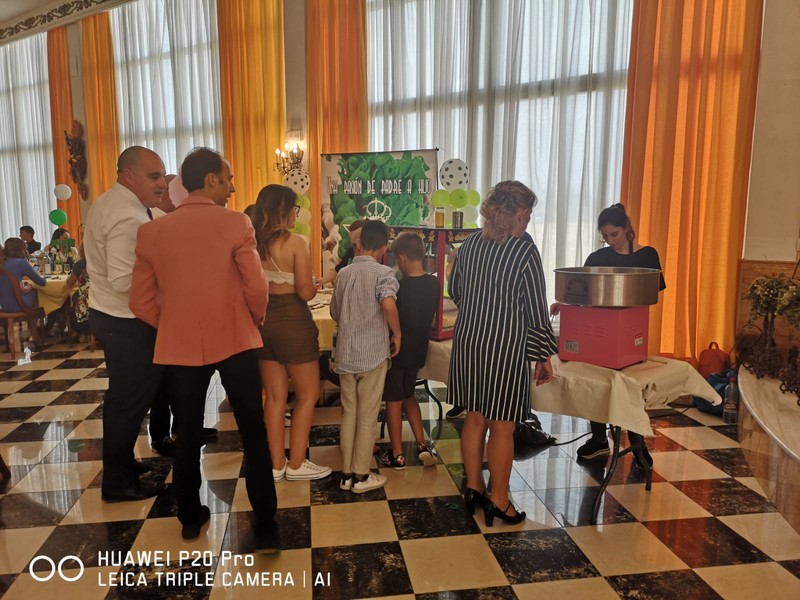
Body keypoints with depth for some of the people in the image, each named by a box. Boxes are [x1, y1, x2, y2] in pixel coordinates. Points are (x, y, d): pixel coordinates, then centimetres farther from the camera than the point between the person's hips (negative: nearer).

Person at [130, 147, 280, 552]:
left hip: (180, 346, 3)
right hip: (235, 341, -3)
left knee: (187, 435, 18)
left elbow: (141, 301, 2)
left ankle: (190, 518, 34)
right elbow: (257, 287, -11)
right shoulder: (235, 224, -10)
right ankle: (266, 529, 10)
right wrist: (255, 321, 9)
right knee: (253, 435, 6)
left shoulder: (152, 231, -1)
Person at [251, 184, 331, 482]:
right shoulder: (295, 242, -14)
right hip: (291, 322, -6)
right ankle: (296, 465, 14)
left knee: (275, 396, 15)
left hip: (262, 321, 6)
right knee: (308, 394, 10)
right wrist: (315, 285, 5)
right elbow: (306, 292, -16)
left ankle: (276, 464, 23)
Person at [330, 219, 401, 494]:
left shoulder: (343, 273, 8)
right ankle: (361, 476, 16)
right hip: (373, 354, -5)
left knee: (348, 413, 14)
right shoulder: (382, 272, -10)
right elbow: (388, 304, -29)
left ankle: (346, 473, 22)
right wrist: (397, 333, -14)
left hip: (345, 354, 5)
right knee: (367, 416, 6)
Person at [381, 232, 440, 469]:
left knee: (393, 400, 8)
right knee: (408, 395, 23)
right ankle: (422, 445, 18)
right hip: (418, 350, 6)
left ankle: (397, 454, 16)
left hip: (397, 350, -6)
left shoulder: (399, 287, -22)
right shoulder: (434, 284, -4)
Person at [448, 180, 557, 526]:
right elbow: (535, 311, -9)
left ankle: (473, 488, 29)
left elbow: (455, 293, 16)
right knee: (502, 426, 6)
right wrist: (544, 356, 1)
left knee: (475, 418, 17)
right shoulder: (525, 252, -12)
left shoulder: (468, 246, 3)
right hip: (505, 347, -6)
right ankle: (498, 501, 18)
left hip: (467, 342, 6)